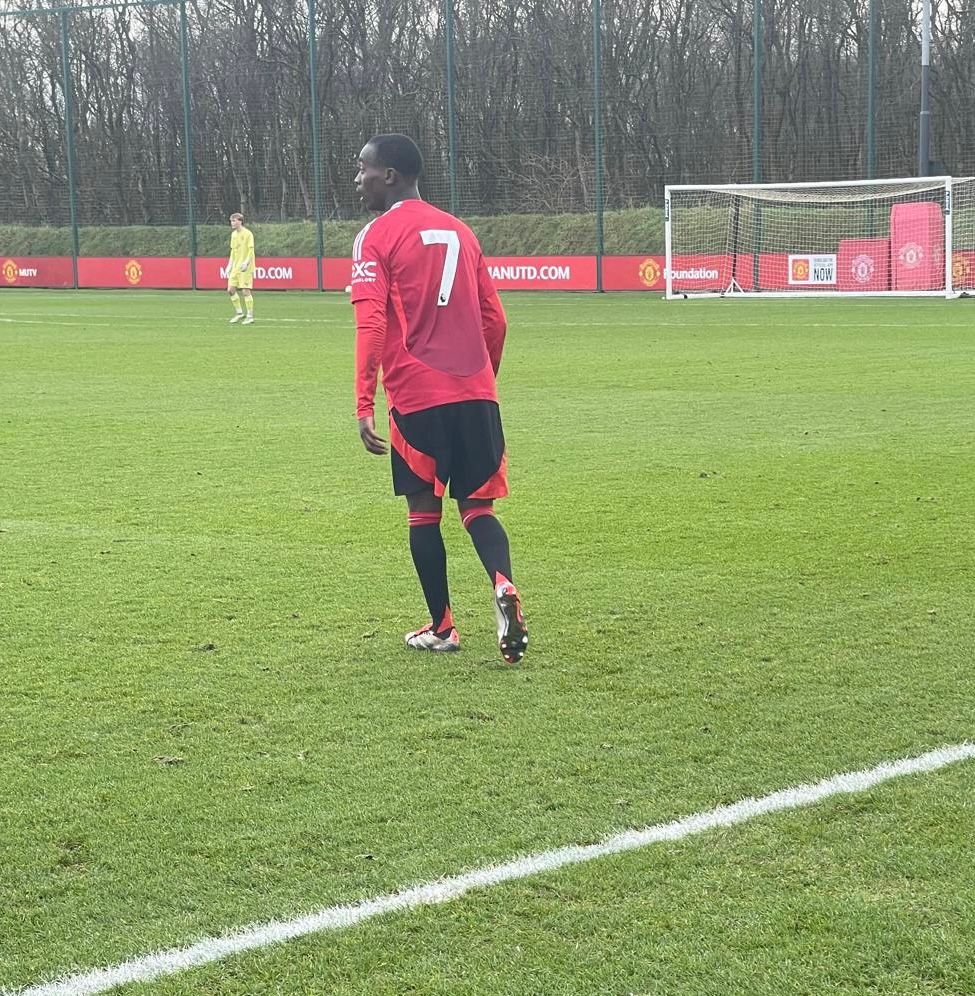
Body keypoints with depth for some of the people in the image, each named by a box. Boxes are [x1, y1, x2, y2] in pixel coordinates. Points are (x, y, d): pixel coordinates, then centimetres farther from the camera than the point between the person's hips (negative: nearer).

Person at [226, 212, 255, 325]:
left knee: (246, 291, -7)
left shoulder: (247, 234, -10)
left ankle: (250, 316, 1)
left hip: (245, 268, -8)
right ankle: (239, 313, 18)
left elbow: (251, 251, -14)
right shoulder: (233, 234, 12)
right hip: (235, 267, 8)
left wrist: (246, 262, -25)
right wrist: (230, 265, 15)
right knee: (231, 289, 4)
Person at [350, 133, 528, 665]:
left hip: (417, 399, -4)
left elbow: (371, 325, -15)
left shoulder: (376, 237, -4)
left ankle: (441, 628, 16)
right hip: (475, 394, 4)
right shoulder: (459, 231, 15)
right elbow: (495, 320, 17)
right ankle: (503, 587, -18)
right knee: (477, 505, 10)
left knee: (423, 510, 11)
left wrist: (363, 407, -16)